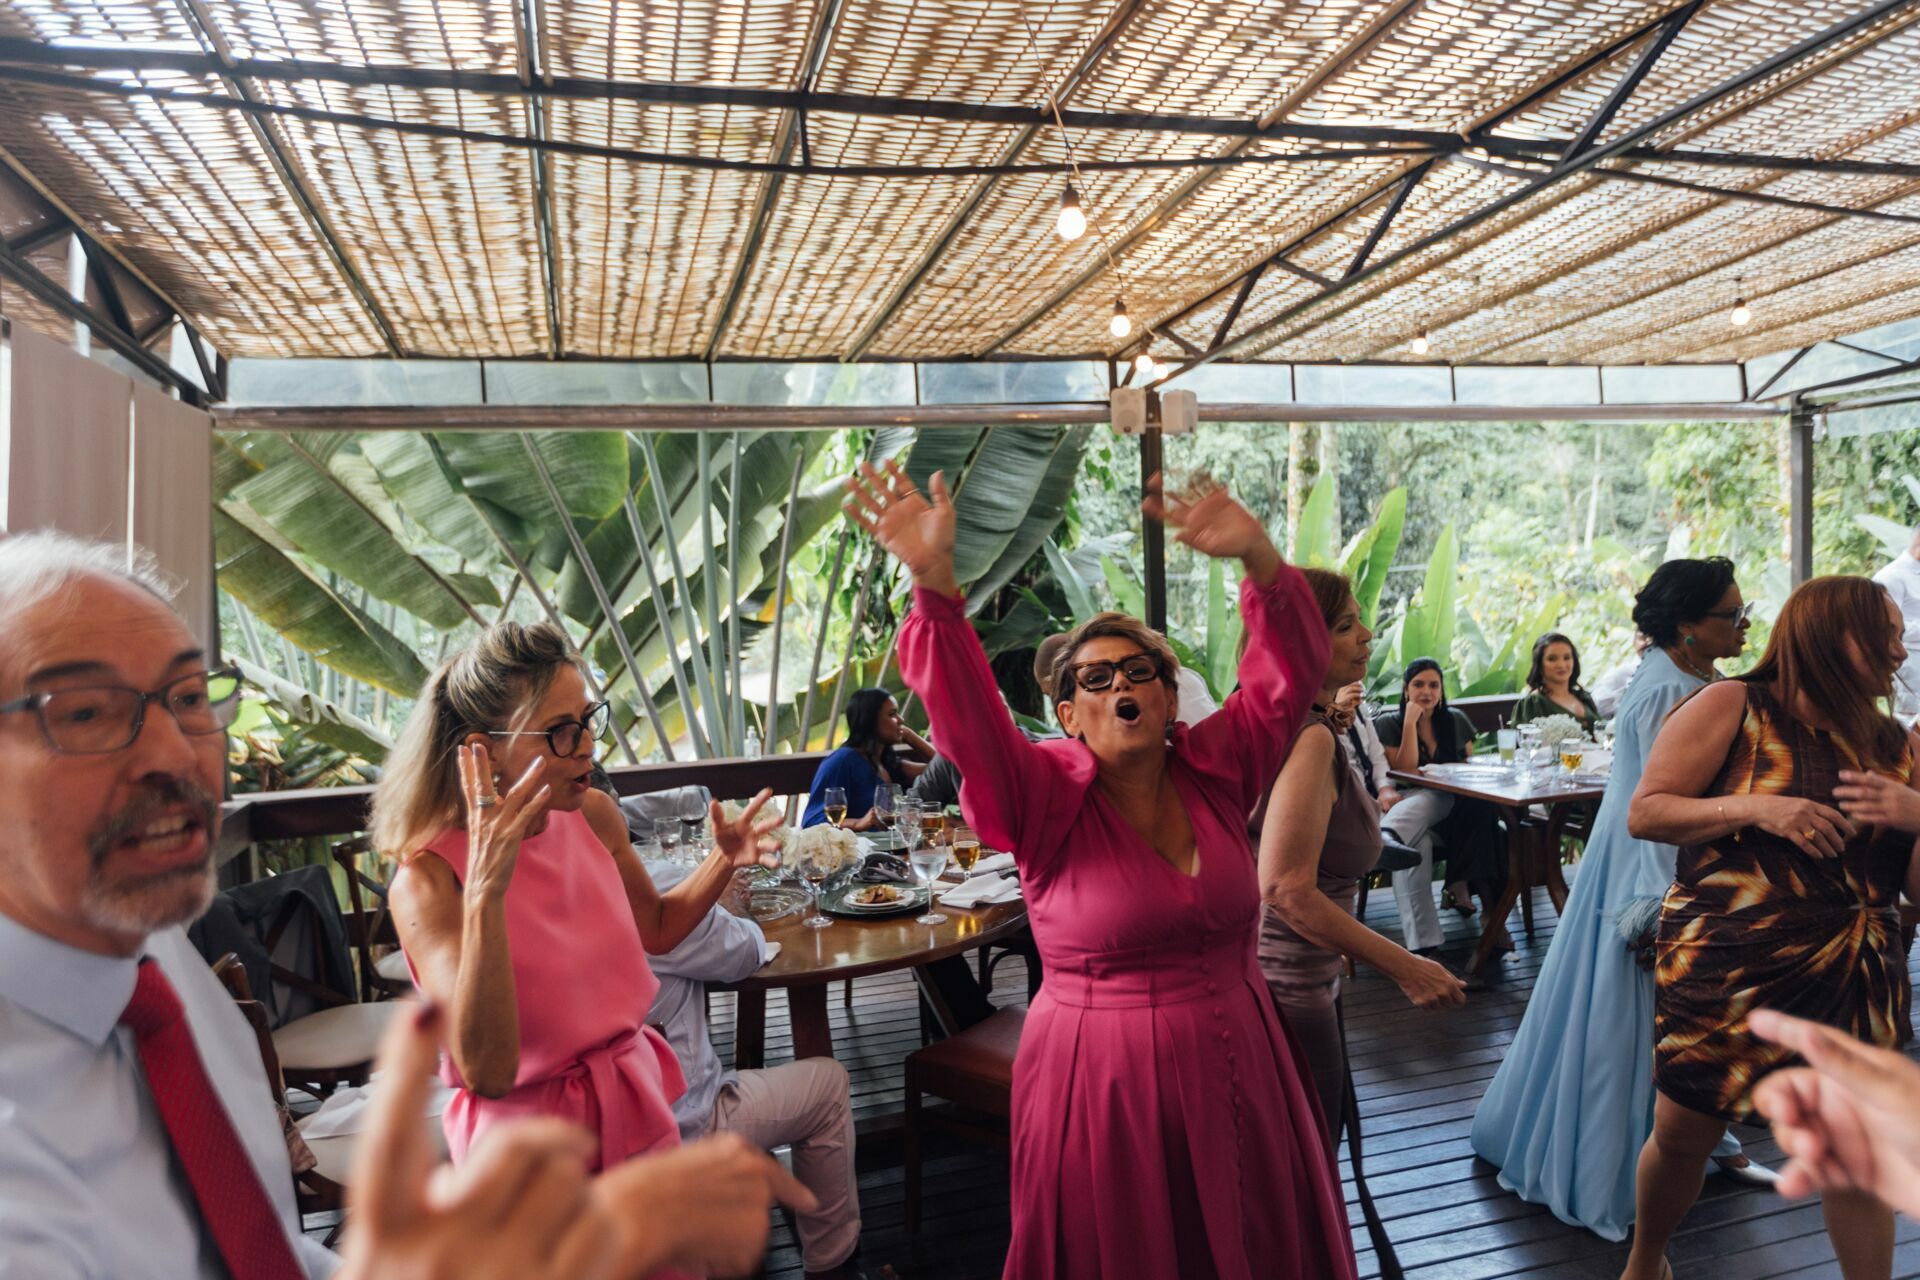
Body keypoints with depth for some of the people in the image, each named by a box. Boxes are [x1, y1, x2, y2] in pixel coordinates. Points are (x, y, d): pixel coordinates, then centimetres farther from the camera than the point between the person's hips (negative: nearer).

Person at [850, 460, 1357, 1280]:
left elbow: (1290, 670, -8)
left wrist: (1259, 559, -25)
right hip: (1103, 1085, -3)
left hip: (1235, 1070, 4)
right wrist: (933, 581, -41)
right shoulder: (1049, 800, -11)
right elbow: (964, 706, -26)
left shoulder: (1216, 773, -1)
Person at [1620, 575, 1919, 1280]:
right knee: (1681, 1138, 10)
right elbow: (1643, 812, -11)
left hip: (1853, 984, 4)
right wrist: (1755, 808, -22)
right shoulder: (1731, 707, -8)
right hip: (1725, 972, -3)